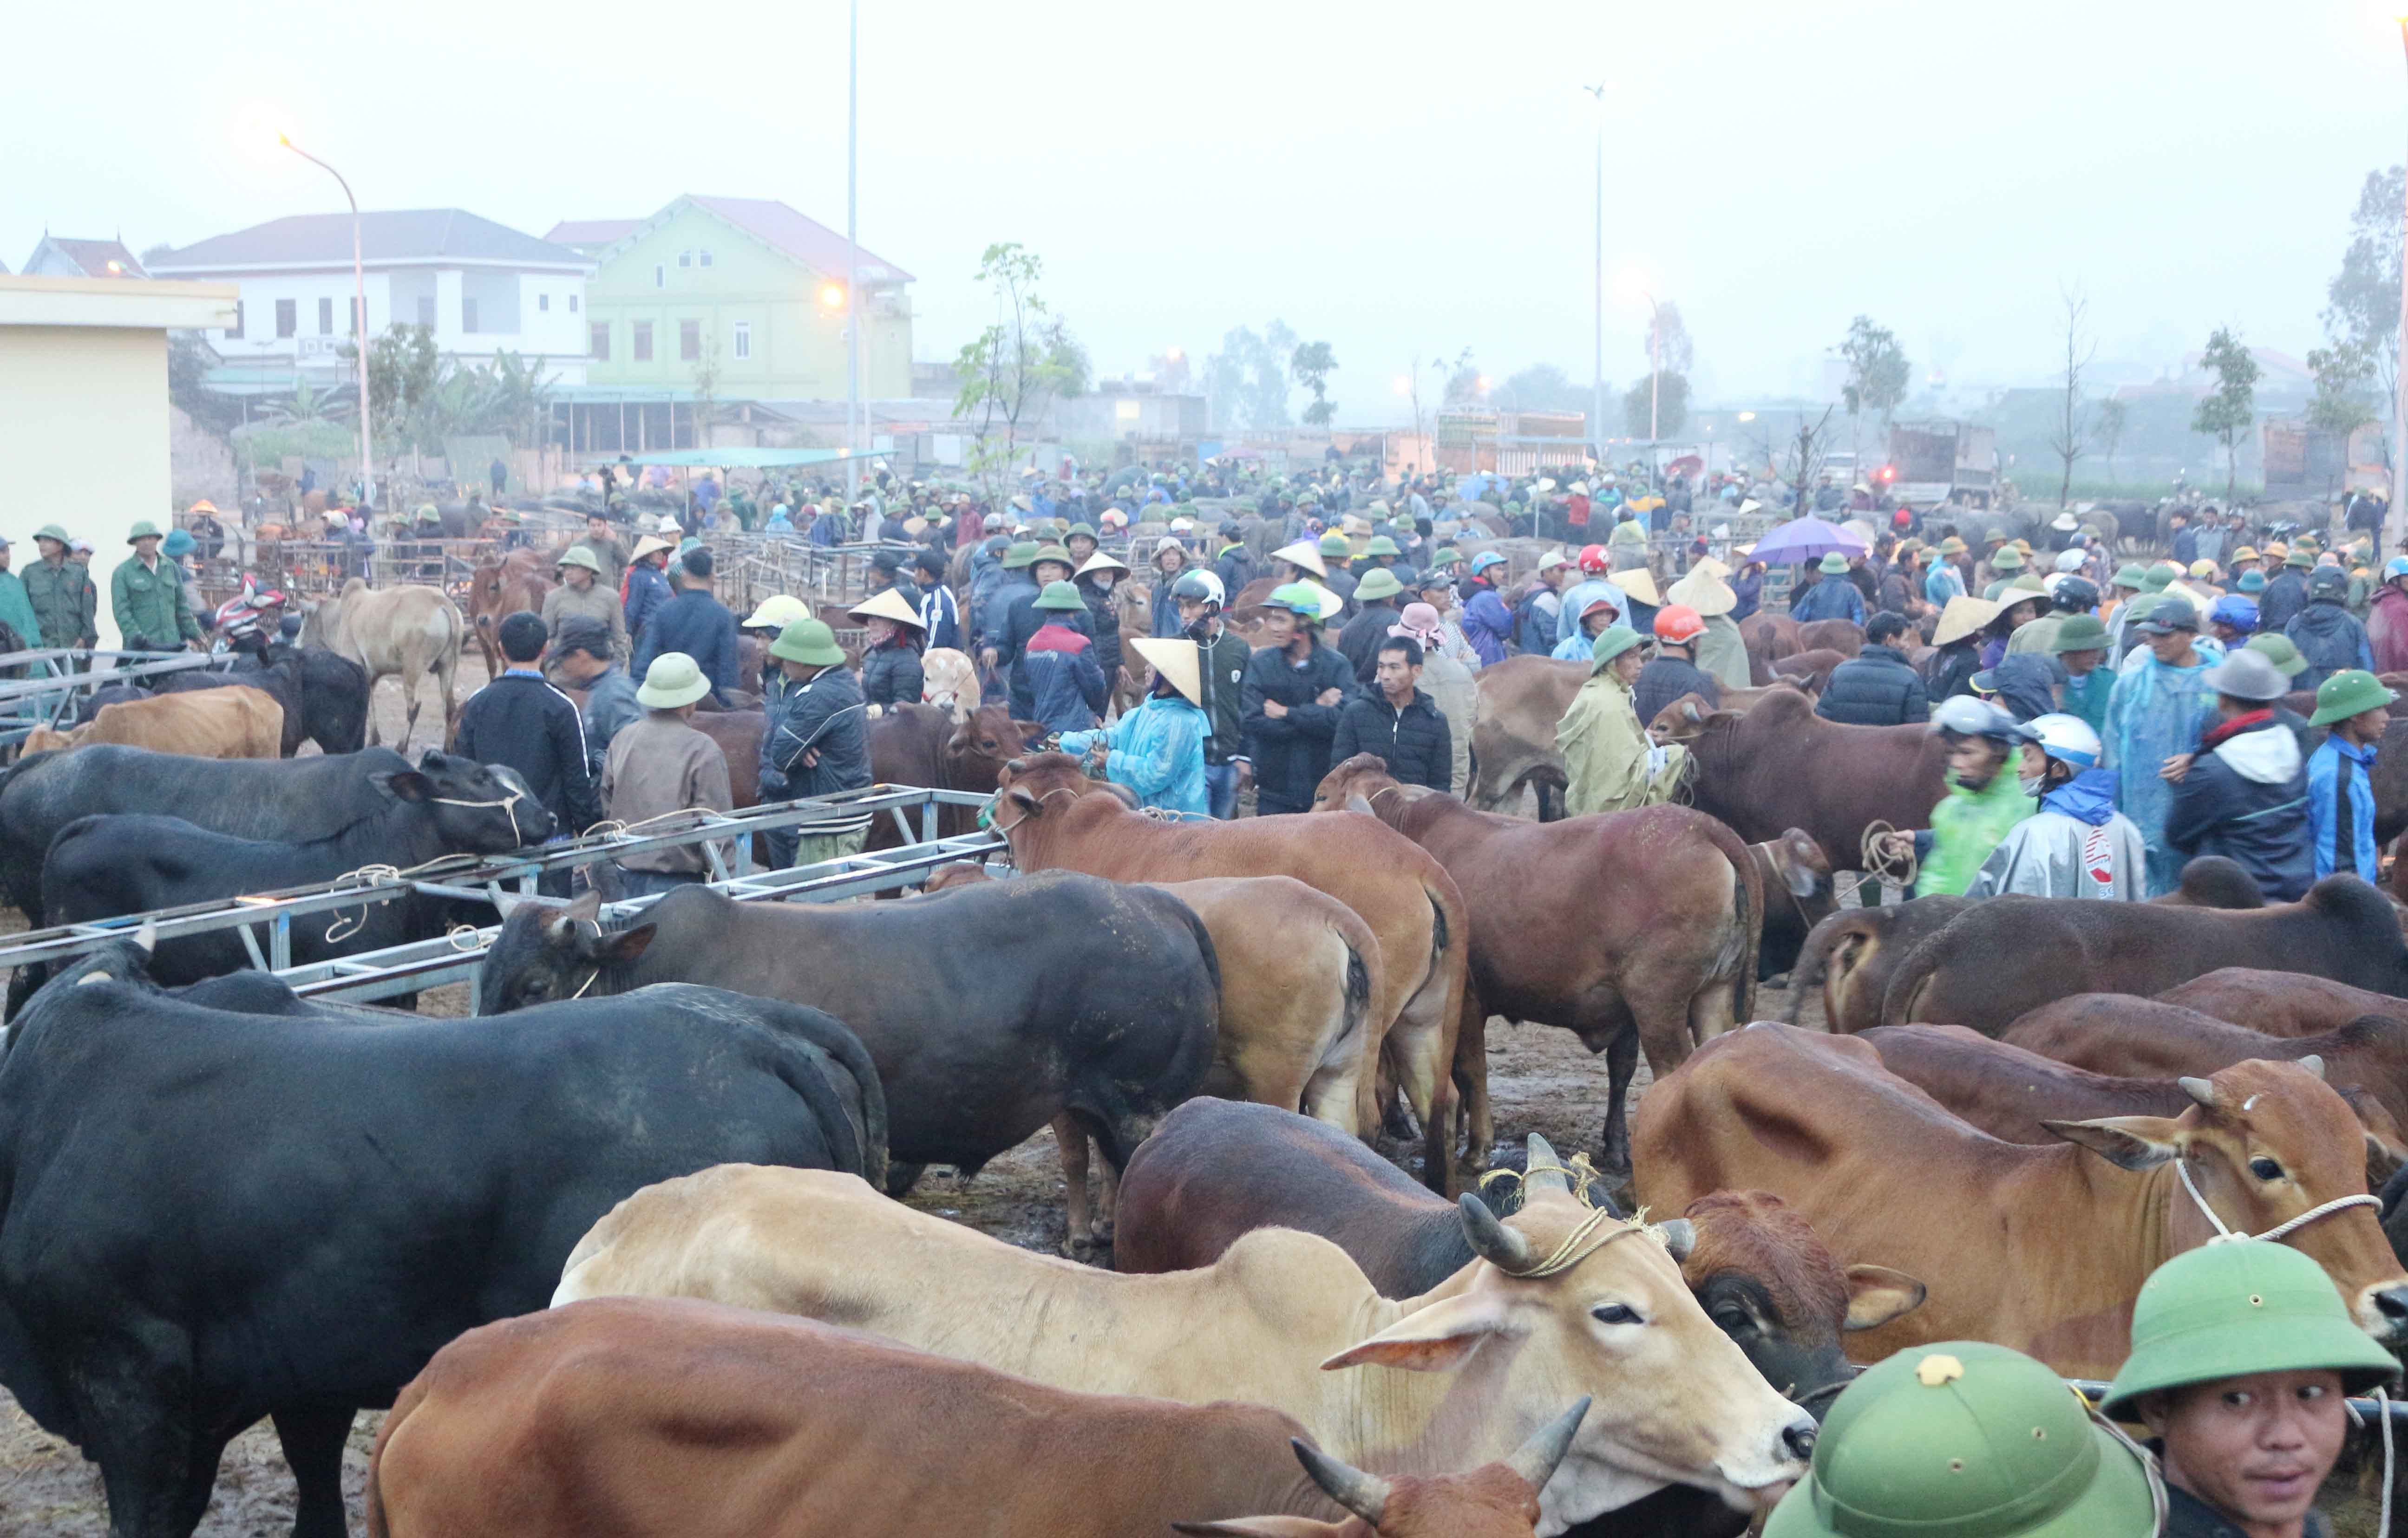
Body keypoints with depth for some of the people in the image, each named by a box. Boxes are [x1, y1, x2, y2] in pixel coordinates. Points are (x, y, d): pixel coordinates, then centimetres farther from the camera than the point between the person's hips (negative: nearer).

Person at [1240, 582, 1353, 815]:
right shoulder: (1261, 663, 1)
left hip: (1324, 793, -1)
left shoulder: (1335, 664, -3)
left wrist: (1287, 713, -12)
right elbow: (1255, 723, -11)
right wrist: (1315, 712, -13)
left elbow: (1343, 720, -18)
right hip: (1273, 793, 1)